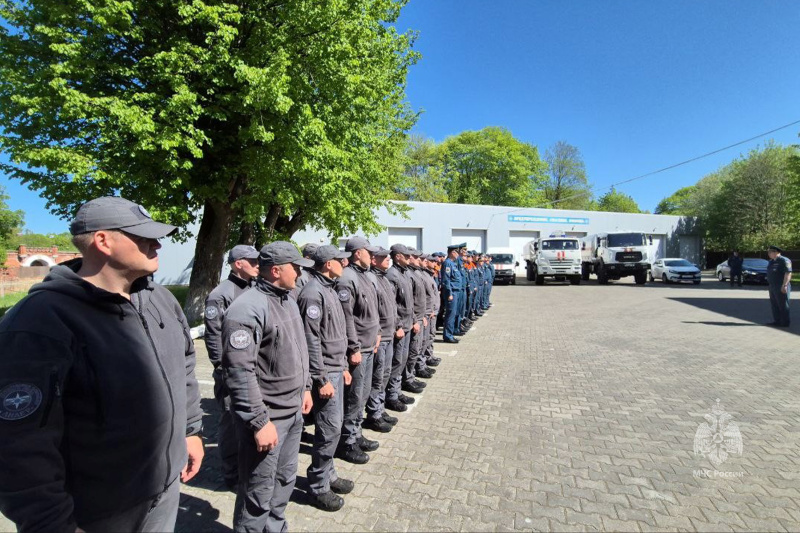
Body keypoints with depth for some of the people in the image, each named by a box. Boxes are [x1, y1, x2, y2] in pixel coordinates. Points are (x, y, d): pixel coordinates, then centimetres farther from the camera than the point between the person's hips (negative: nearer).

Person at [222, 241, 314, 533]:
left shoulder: (288, 299, 7)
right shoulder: (247, 309, -22)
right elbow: (239, 372, -24)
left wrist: (305, 387, 18)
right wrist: (259, 422, -21)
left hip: (294, 411, 8)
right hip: (267, 417, -8)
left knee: (285, 481, 23)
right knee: (259, 492, 10)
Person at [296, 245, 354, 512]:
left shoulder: (329, 289, 12)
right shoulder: (313, 293, -19)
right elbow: (311, 340, -21)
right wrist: (321, 380, -19)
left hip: (336, 369, 9)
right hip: (325, 373, -9)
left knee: (333, 426, 18)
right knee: (330, 429, 0)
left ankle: (328, 474, 35)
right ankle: (318, 486, 18)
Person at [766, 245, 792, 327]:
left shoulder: (784, 260, -12)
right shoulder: (772, 261, 16)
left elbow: (788, 273, -19)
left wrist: (784, 285, -25)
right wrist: (770, 286, 21)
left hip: (781, 287, -9)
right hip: (772, 287, 9)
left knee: (783, 305, -3)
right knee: (774, 305, 12)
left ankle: (785, 323, 4)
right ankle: (777, 321, 19)